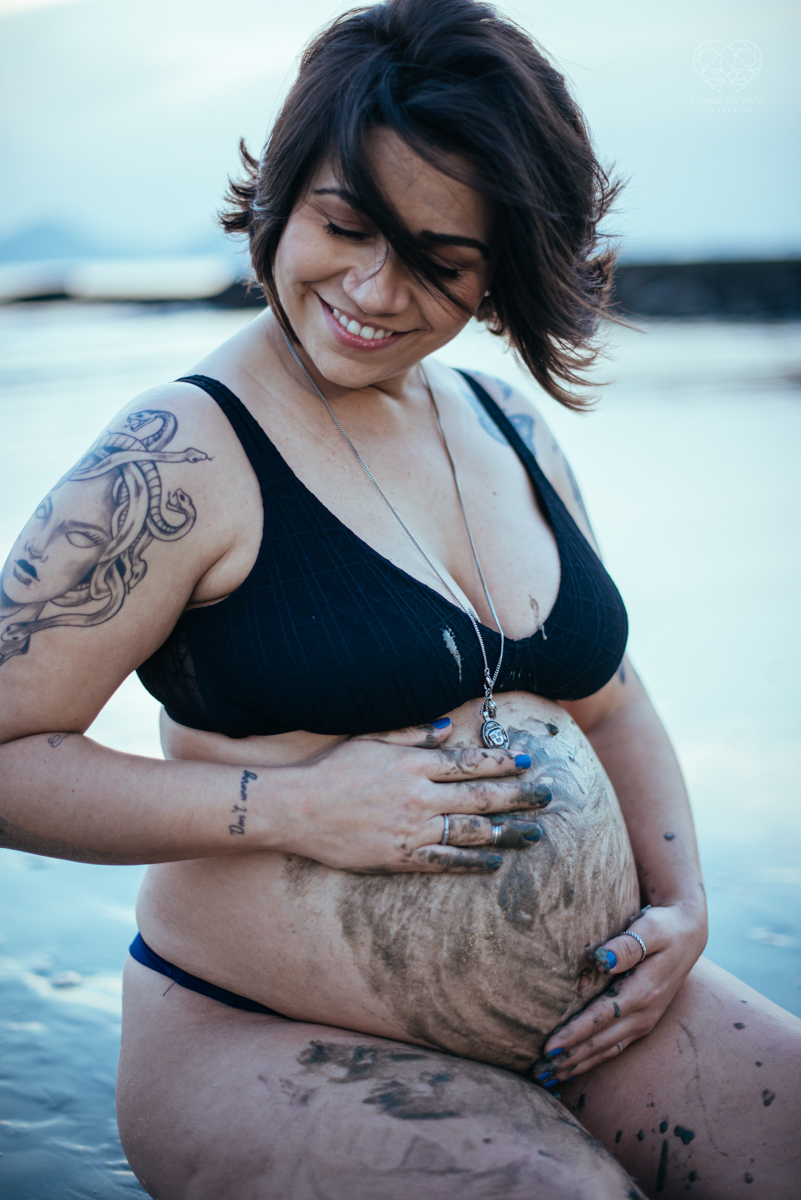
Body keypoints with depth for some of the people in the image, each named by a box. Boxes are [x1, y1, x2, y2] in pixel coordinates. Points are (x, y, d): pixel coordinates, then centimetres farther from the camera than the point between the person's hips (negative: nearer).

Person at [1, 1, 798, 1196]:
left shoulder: (509, 432, 8)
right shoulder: (177, 461, -13)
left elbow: (607, 703, 16)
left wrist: (682, 910, 1)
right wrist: (296, 806, -20)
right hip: (273, 1047, -5)